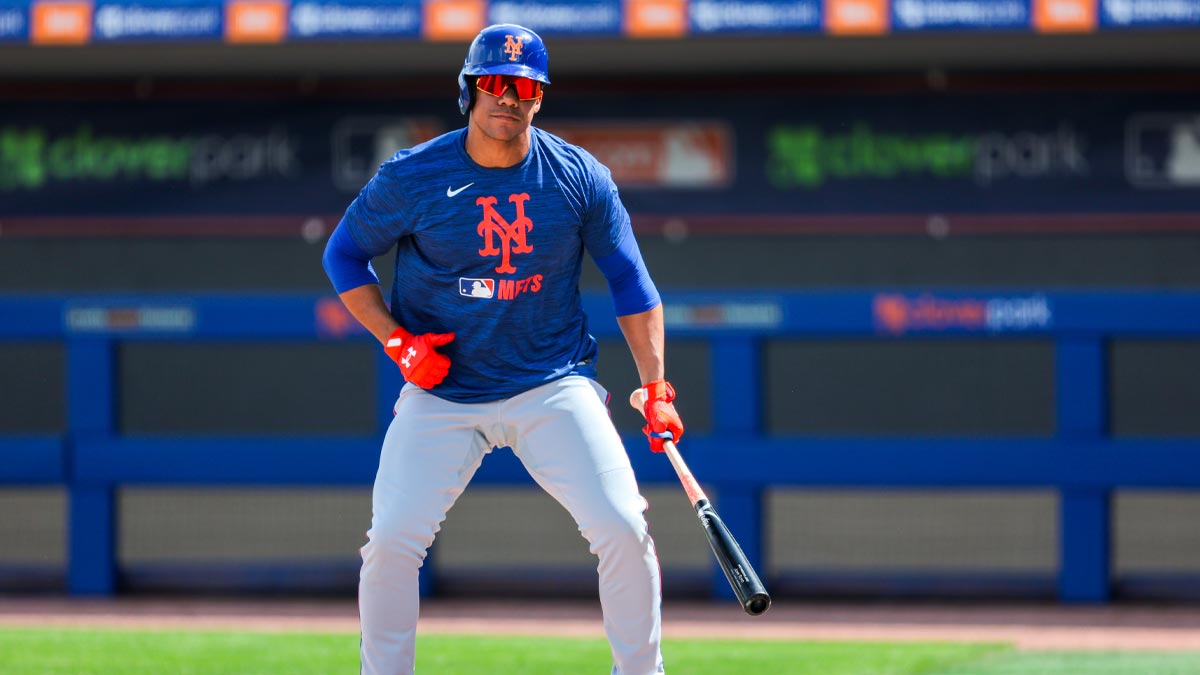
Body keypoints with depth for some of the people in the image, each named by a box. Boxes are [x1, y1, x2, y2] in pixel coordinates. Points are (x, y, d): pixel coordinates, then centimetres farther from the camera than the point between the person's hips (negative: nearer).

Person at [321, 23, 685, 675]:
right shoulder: (411, 177, -6)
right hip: (442, 395, 0)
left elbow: (630, 283, 4)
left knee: (624, 530, -12)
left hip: (554, 388, 0)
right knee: (392, 540, -13)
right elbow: (344, 255, 7)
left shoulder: (579, 176, -3)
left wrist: (655, 388, -3)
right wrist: (395, 341, -6)